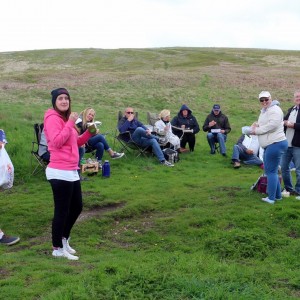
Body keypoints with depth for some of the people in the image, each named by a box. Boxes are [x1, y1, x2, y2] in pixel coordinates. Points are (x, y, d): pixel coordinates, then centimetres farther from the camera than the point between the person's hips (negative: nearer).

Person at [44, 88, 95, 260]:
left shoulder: (66, 118, 17)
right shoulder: (53, 118, -12)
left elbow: (76, 143, 21)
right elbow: (57, 142, -25)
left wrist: (89, 133, 6)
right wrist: (70, 123, -22)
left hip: (72, 171, 10)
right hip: (60, 173, -10)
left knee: (77, 207, 18)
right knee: (62, 211, -2)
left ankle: (63, 239, 34)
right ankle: (58, 248, 11)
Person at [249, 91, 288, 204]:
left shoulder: (274, 110, -11)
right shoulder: (264, 111, 20)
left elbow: (272, 125, -24)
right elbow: (263, 125, 24)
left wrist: (256, 130, -15)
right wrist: (256, 125, 1)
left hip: (276, 144, -11)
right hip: (269, 145, 11)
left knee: (271, 171, -6)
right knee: (270, 171, 17)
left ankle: (271, 198, 0)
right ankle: (277, 195, 26)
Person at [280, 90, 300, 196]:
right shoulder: (291, 110, 16)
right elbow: (284, 121, 24)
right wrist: (285, 123, 3)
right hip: (287, 144, 8)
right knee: (284, 168, 14)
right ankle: (288, 189, 27)